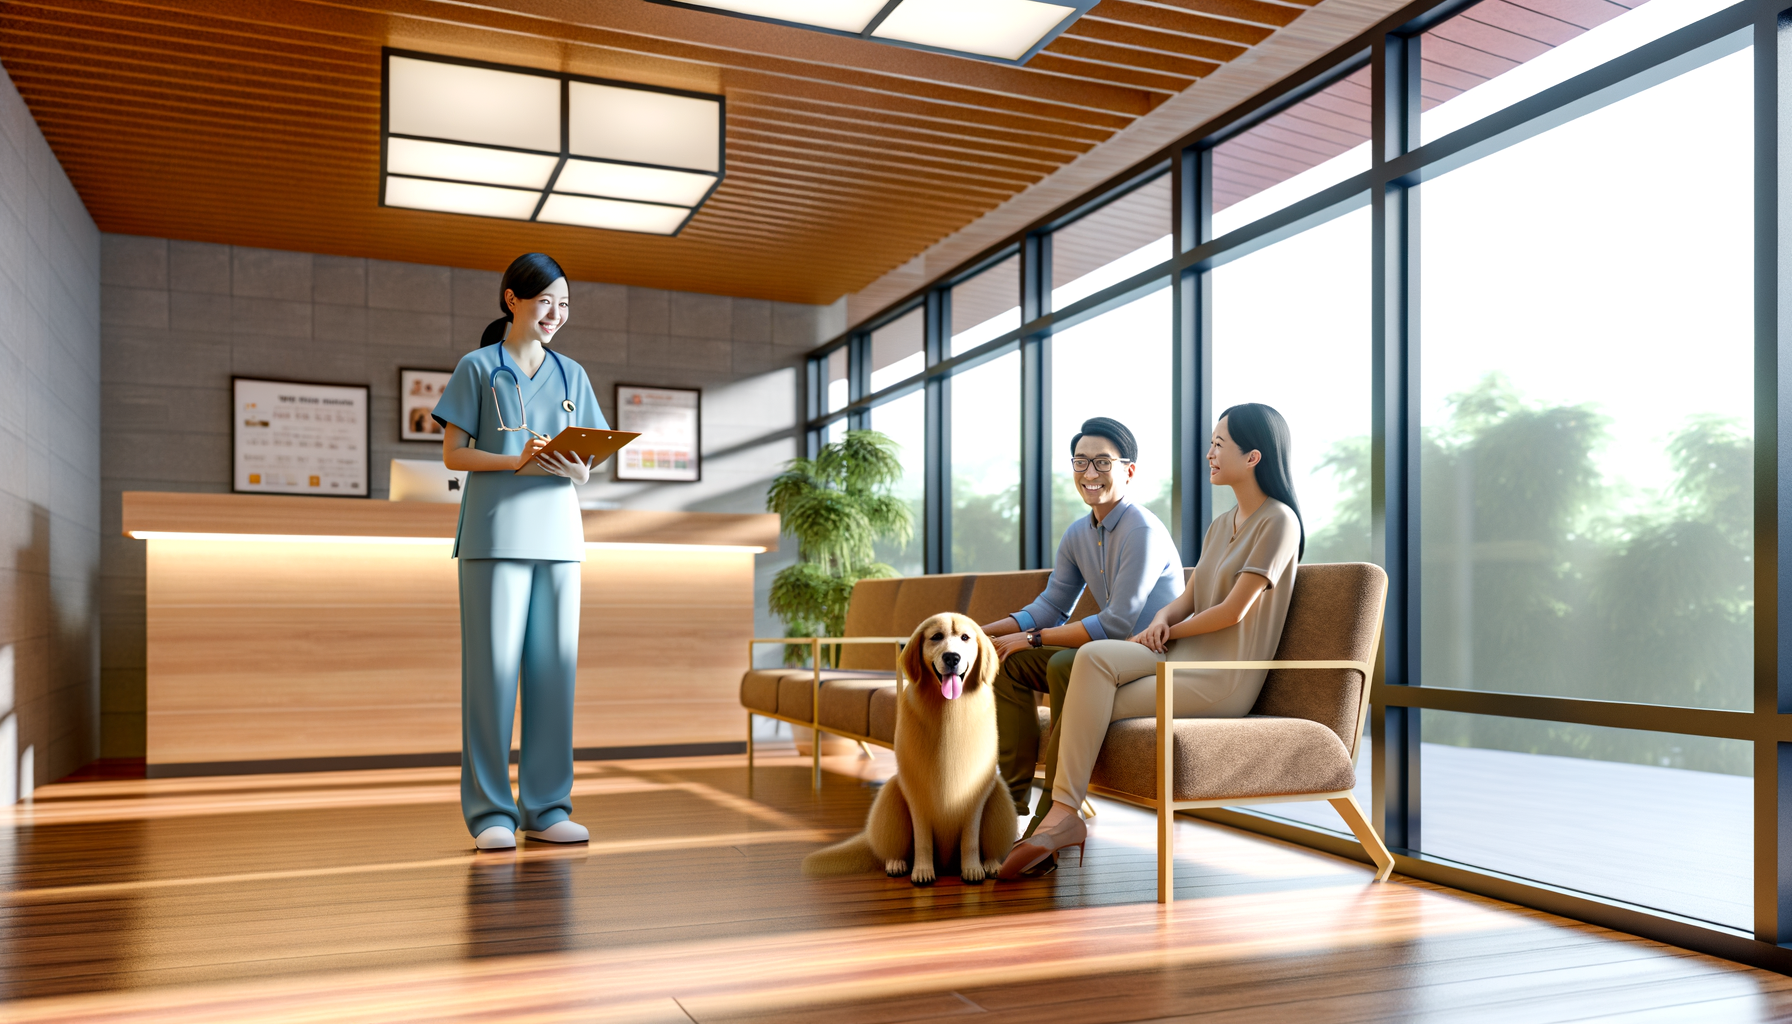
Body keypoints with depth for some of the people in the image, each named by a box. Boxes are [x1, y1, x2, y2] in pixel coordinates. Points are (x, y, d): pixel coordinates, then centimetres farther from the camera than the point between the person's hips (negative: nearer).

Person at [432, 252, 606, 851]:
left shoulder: (571, 375, 16)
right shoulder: (477, 368, 5)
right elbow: (453, 454, 0)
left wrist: (576, 469, -7)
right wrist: (517, 460, -15)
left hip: (558, 533, 4)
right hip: (495, 532, -4)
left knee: (554, 671, 3)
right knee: (492, 670, -4)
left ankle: (546, 808, 10)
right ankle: (490, 812, 2)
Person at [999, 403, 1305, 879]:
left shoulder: (1278, 520, -6)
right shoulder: (1221, 524, 21)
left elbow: (1233, 610, -13)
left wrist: (1168, 633, -3)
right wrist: (1162, 619, -6)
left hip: (1224, 678, -7)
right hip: (1184, 658, 7)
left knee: (1089, 708, -22)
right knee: (1092, 656, -22)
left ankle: (1063, 813, -12)